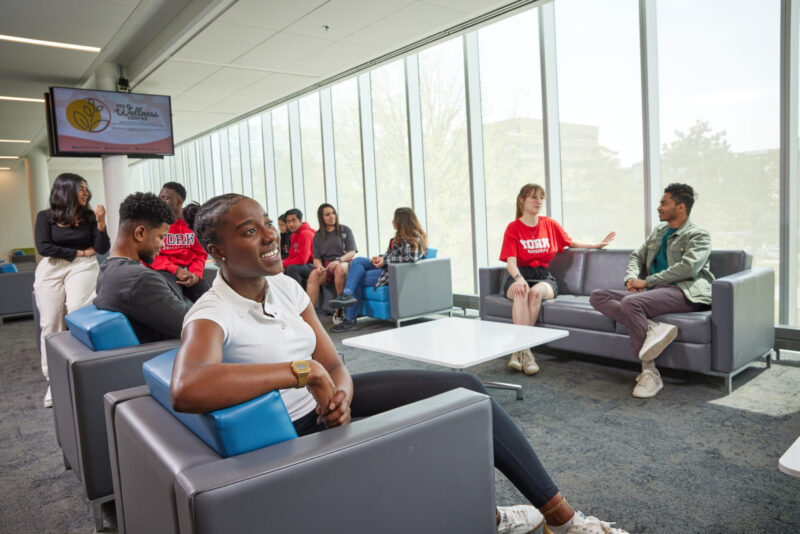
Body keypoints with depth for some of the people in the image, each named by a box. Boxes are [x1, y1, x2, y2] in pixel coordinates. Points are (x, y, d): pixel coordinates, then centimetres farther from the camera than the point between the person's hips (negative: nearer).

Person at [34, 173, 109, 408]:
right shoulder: (45, 217, 4)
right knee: (51, 324, -4)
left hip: (83, 268, 0)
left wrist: (101, 223, -11)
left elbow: (102, 249, 2)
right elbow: (43, 247, -6)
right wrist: (80, 252, -5)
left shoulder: (89, 216, 5)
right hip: (51, 270, 1)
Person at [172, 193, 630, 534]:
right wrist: (305, 371, -37)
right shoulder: (211, 316, -21)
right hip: (297, 432, -7)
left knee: (465, 389, -4)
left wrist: (340, 393, -24)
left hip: (328, 402, 7)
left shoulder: (286, 287, 0)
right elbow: (186, 391, -43)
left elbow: (334, 365, 1)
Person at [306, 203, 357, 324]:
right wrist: (319, 266, -14)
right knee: (313, 275, -31)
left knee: (340, 268, -38)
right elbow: (316, 258, 11)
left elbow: (352, 253, 1)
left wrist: (338, 260, -18)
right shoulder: (318, 235, 17)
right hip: (325, 267, 2)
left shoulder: (345, 230, 11)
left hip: (344, 263, -2)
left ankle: (339, 310, -30)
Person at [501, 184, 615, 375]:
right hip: (520, 275, -2)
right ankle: (525, 351, -42)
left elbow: (571, 243, 30)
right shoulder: (513, 227, 4)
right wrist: (518, 278, -29)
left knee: (536, 292, -35)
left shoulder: (549, 224, 14)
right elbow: (511, 261, -8)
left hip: (544, 276, 2)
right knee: (521, 292, -38)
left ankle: (518, 351, -33)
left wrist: (598, 244, 25)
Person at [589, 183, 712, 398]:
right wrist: (632, 277, 3)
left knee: (630, 302, -36)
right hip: (654, 291, 8)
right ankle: (652, 327, -29)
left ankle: (649, 373, -28)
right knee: (597, 296, -11)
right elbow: (637, 256, 27)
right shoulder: (658, 232, 26)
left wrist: (646, 281, -15)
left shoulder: (698, 235, 2)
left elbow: (689, 266, -15)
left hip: (685, 291, -8)